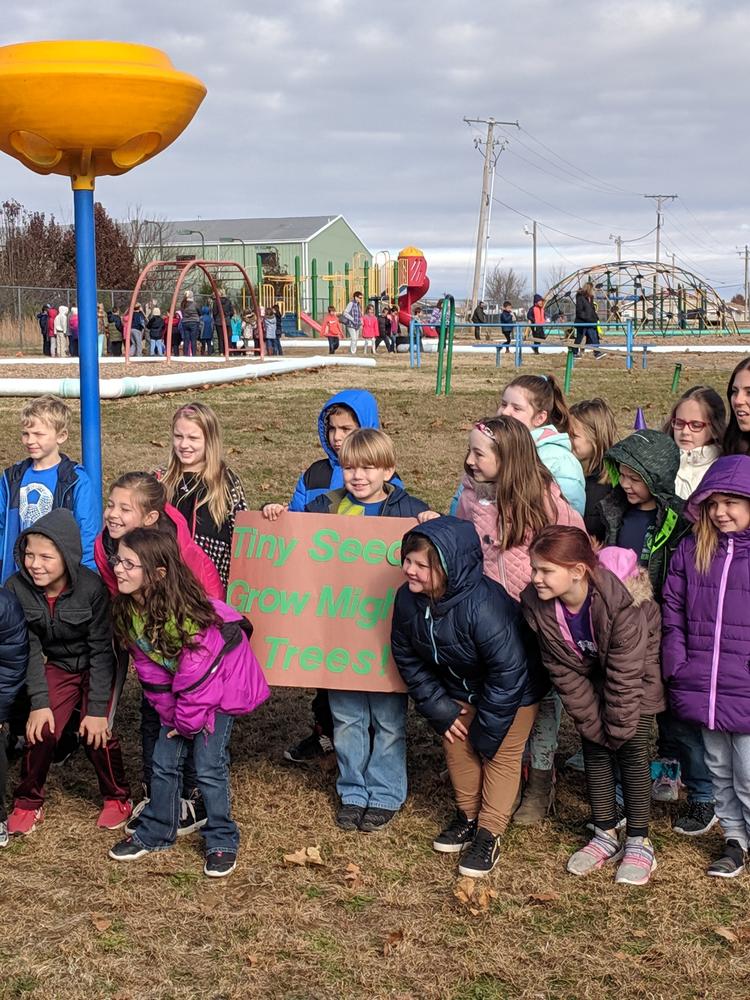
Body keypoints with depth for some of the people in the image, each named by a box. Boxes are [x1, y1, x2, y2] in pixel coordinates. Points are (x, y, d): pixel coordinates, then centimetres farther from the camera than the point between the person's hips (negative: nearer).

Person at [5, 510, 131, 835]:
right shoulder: (17, 588, -19)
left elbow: (101, 650, -19)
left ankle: (117, 797, 10)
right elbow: (29, 648, -13)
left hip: (96, 669, -2)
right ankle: (28, 802, 6)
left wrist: (98, 708, -20)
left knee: (97, 732, -16)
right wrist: (40, 702, -19)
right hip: (55, 667, 2)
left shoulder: (91, 587, -25)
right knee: (40, 730, -16)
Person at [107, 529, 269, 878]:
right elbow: (150, 670, -3)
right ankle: (155, 832, 26)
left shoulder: (185, 613, -34)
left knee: (209, 766, -6)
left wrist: (188, 719, -16)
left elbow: (197, 674, -27)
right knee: (163, 762, 9)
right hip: (180, 689, 7)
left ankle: (222, 842, 10)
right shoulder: (129, 610, -11)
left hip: (222, 683, -7)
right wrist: (170, 714, -3)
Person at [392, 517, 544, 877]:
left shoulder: (484, 606, -42)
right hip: (460, 689, 6)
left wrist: (486, 729, -23)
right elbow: (407, 658, -6)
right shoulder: (408, 599, -22)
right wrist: (439, 709, -8)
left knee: (500, 754, 2)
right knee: (456, 748, 13)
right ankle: (467, 818, 34)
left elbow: (508, 671, -34)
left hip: (515, 689, -6)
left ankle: (489, 835, 15)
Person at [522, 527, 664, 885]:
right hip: (591, 674, 4)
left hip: (638, 673, -4)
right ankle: (605, 836, 20)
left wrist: (618, 728, -20)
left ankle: (638, 843, 9)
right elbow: (563, 671, -17)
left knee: (631, 752, -4)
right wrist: (594, 723, -14)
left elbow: (625, 676, -30)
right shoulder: (537, 604, -26)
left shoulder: (622, 603, -41)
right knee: (594, 751, 5)